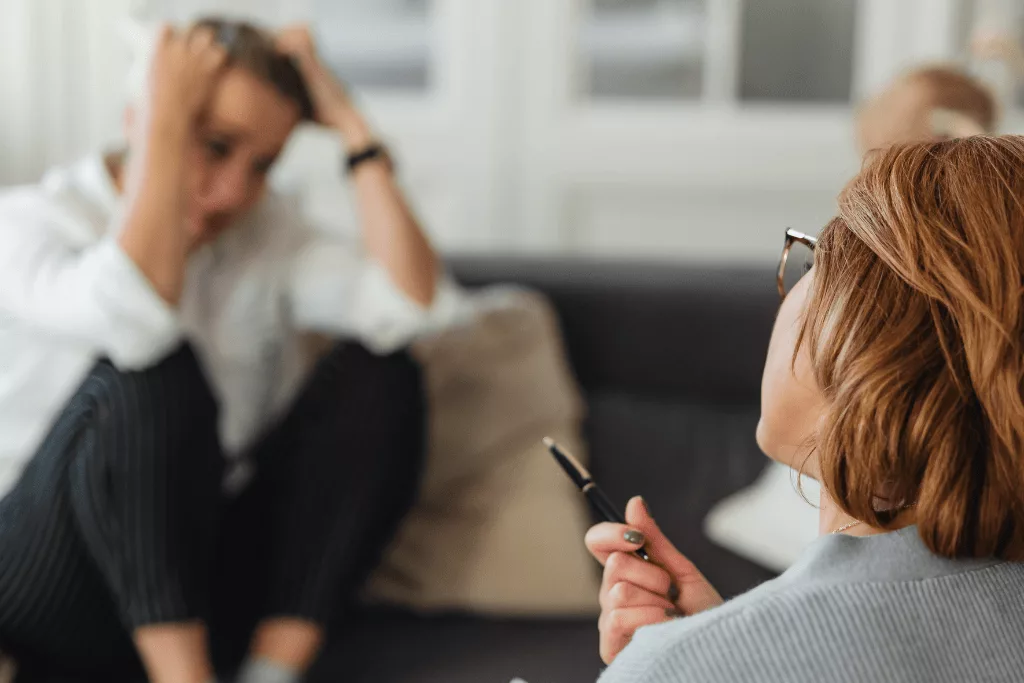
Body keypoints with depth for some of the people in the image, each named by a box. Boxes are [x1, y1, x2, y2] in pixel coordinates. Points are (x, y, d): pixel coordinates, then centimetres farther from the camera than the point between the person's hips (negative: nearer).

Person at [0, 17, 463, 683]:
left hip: (210, 566, 5)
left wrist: (351, 126, -14)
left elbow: (416, 309, -16)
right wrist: (166, 125, -26)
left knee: (380, 375, -15)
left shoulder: (265, 228, 3)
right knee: (151, 370, -31)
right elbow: (134, 317, -35)